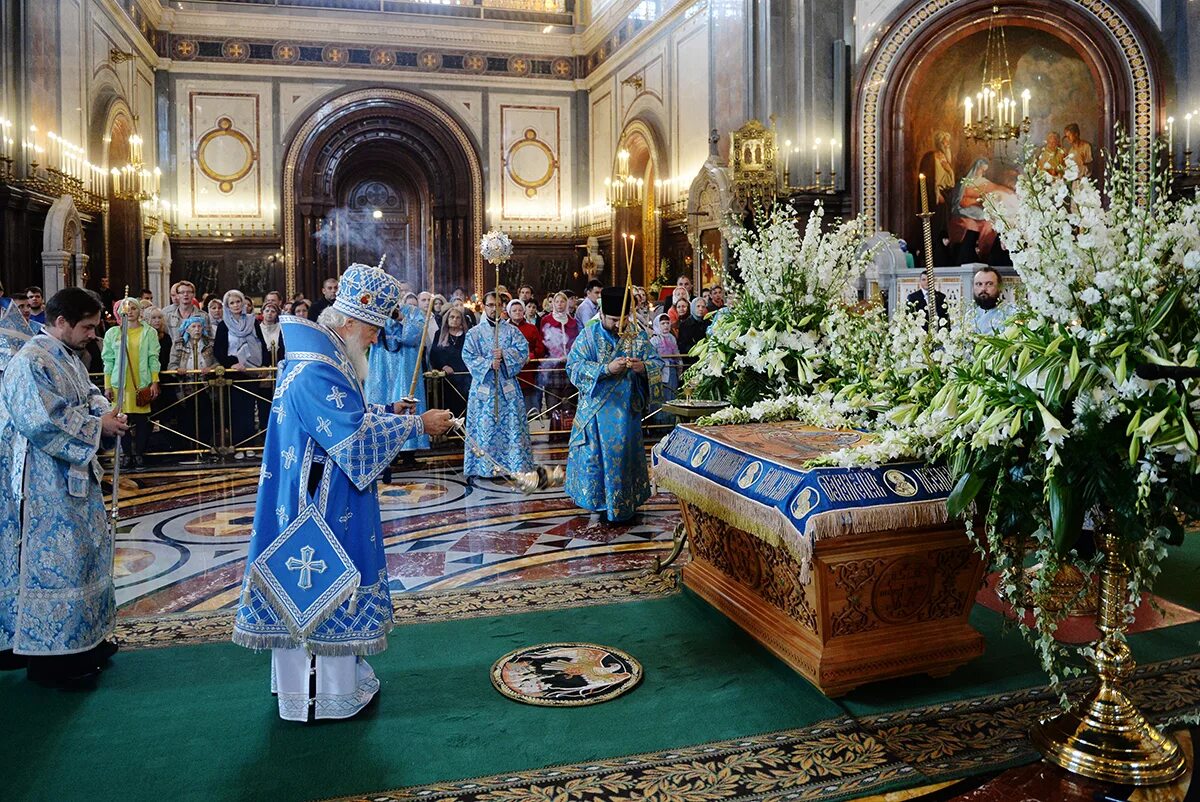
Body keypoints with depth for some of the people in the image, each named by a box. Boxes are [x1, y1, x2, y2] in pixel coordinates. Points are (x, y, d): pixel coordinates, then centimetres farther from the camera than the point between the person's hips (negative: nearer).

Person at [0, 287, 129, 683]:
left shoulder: (68, 358, 11)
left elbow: (88, 397, 19)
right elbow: (44, 423, -25)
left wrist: (103, 412, -2)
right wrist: (98, 426, -18)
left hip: (73, 476, 10)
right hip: (44, 482, -10)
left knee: (86, 550, 16)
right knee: (53, 560, -3)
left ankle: (83, 638, 30)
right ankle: (51, 654, 8)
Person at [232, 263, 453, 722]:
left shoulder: (322, 356, 9)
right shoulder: (315, 371, -25)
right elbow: (355, 435, -27)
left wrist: (387, 411, 10)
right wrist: (418, 425, -20)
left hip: (322, 497, 11)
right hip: (320, 504, -11)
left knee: (321, 589, 19)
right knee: (320, 588, 2)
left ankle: (339, 676, 34)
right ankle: (320, 695, 17)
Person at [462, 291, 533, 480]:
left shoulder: (512, 330, 8)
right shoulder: (474, 333, 6)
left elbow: (523, 351, -2)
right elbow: (468, 356, -4)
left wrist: (504, 354, -17)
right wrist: (488, 363, -17)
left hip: (508, 385, 1)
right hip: (484, 384, -1)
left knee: (511, 424, 1)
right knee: (485, 426, -1)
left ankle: (515, 464, 6)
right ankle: (485, 466, 4)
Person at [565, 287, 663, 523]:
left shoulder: (639, 336, 2)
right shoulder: (589, 336, -3)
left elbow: (657, 363, 0)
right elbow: (574, 366, -12)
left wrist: (643, 367, -24)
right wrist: (606, 368, -24)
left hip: (626, 410, 1)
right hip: (596, 409, -1)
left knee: (623, 453, 7)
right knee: (596, 454, 3)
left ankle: (622, 504, 19)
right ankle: (599, 500, 18)